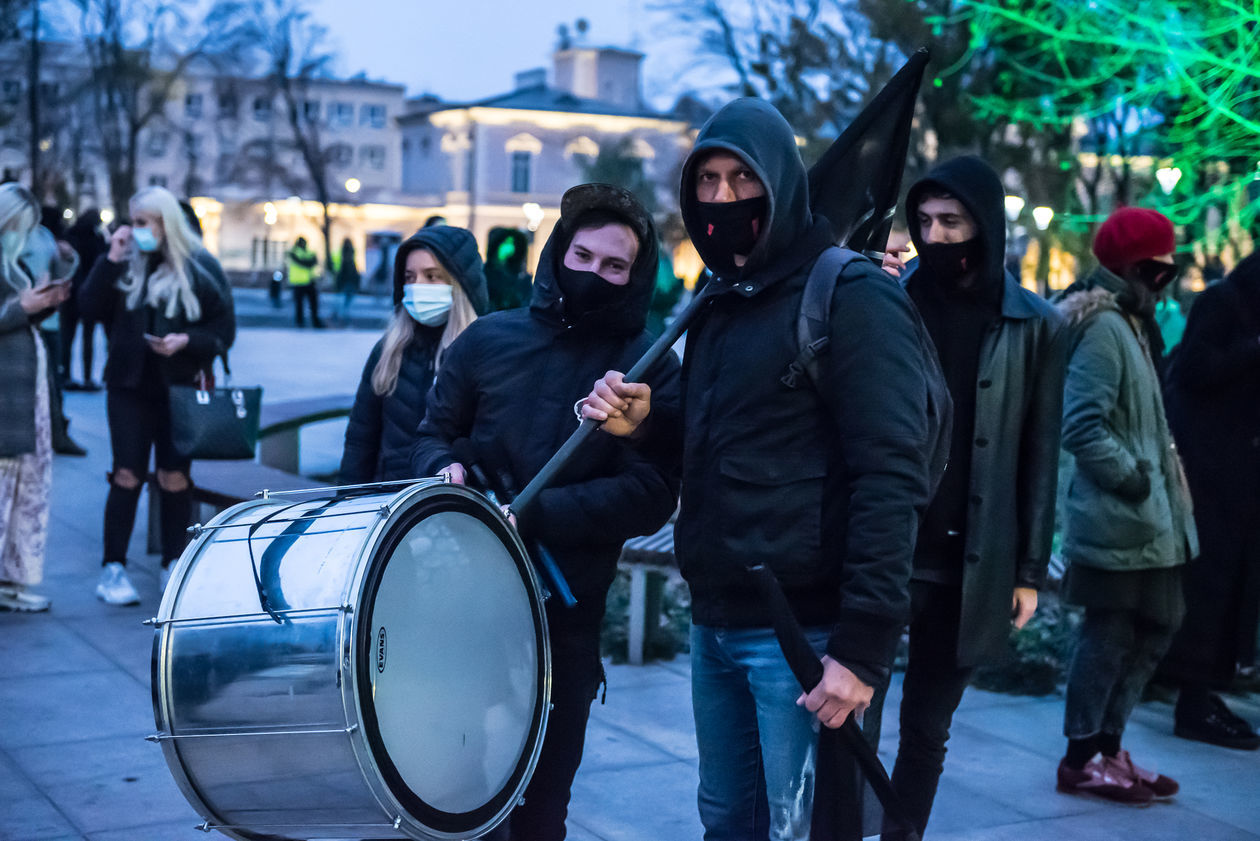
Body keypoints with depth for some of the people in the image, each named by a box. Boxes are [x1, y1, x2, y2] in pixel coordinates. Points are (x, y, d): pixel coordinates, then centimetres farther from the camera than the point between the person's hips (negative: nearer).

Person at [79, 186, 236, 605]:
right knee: (127, 474, -3)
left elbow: (224, 329, -1)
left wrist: (186, 340, -18)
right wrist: (110, 261, -11)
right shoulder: (126, 263, 5)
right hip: (130, 385, 1)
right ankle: (113, 569, 3)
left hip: (180, 386, -1)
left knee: (175, 477, 4)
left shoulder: (201, 267, -1)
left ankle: (173, 565, 17)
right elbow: (89, 309, -5)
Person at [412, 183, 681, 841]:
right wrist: (445, 467, -10)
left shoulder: (653, 369, -3)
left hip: (566, 610, -2)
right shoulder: (489, 338, 5)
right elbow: (434, 433, 13)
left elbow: (651, 497, -11)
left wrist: (532, 515, -20)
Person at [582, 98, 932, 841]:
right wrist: (645, 422, 3)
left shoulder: (854, 297, -12)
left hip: (804, 632, -8)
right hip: (715, 621, 8)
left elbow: (891, 479, -19)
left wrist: (862, 647, -23)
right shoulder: (719, 302, 14)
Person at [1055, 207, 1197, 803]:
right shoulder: (1104, 328, -15)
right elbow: (1081, 427, -23)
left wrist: (1156, 480, 14)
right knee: (1110, 634, -2)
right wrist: (1131, 477, -18)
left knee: (1152, 629, 15)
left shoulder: (1128, 326, 17)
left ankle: (1107, 745, 25)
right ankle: (1082, 759, 10)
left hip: (1146, 519, 10)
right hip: (1115, 520, -10)